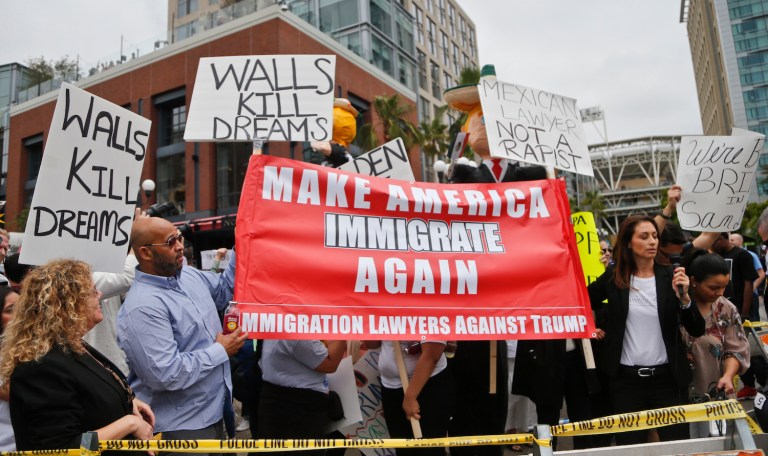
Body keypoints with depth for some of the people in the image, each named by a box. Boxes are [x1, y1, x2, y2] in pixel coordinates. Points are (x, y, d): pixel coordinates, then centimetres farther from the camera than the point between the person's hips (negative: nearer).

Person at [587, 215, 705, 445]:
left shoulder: (670, 277, -3)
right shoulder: (613, 278, -2)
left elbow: (697, 330, -5)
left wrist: (684, 297, -19)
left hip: (667, 378, 0)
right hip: (626, 379, 0)